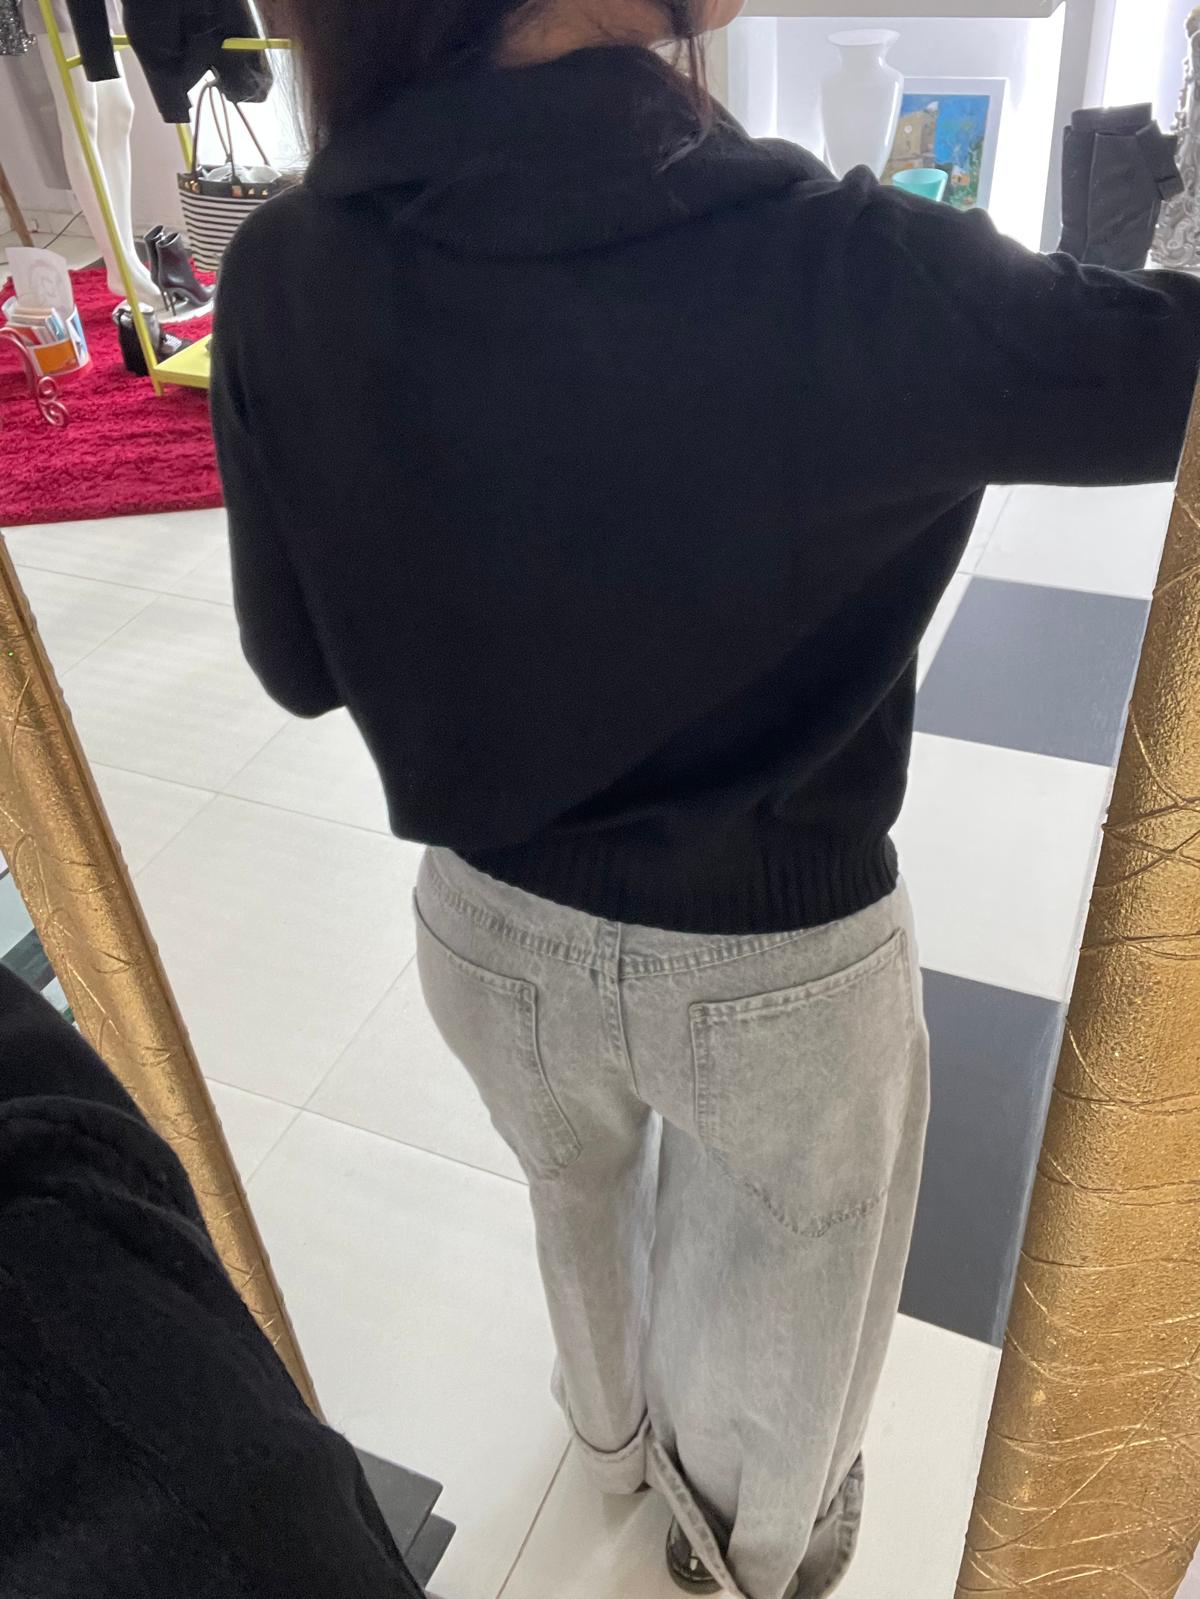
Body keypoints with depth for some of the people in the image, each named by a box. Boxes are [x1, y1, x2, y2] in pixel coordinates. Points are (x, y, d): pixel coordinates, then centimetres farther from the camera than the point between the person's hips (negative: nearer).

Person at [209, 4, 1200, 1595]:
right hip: (774, 965, -3)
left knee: (580, 1199, 35)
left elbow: (300, 663, -4)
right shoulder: (845, 279, -28)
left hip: (494, 932, 4)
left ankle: (616, 1433, 67)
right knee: (781, 1291, 28)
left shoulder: (288, 278, -16)